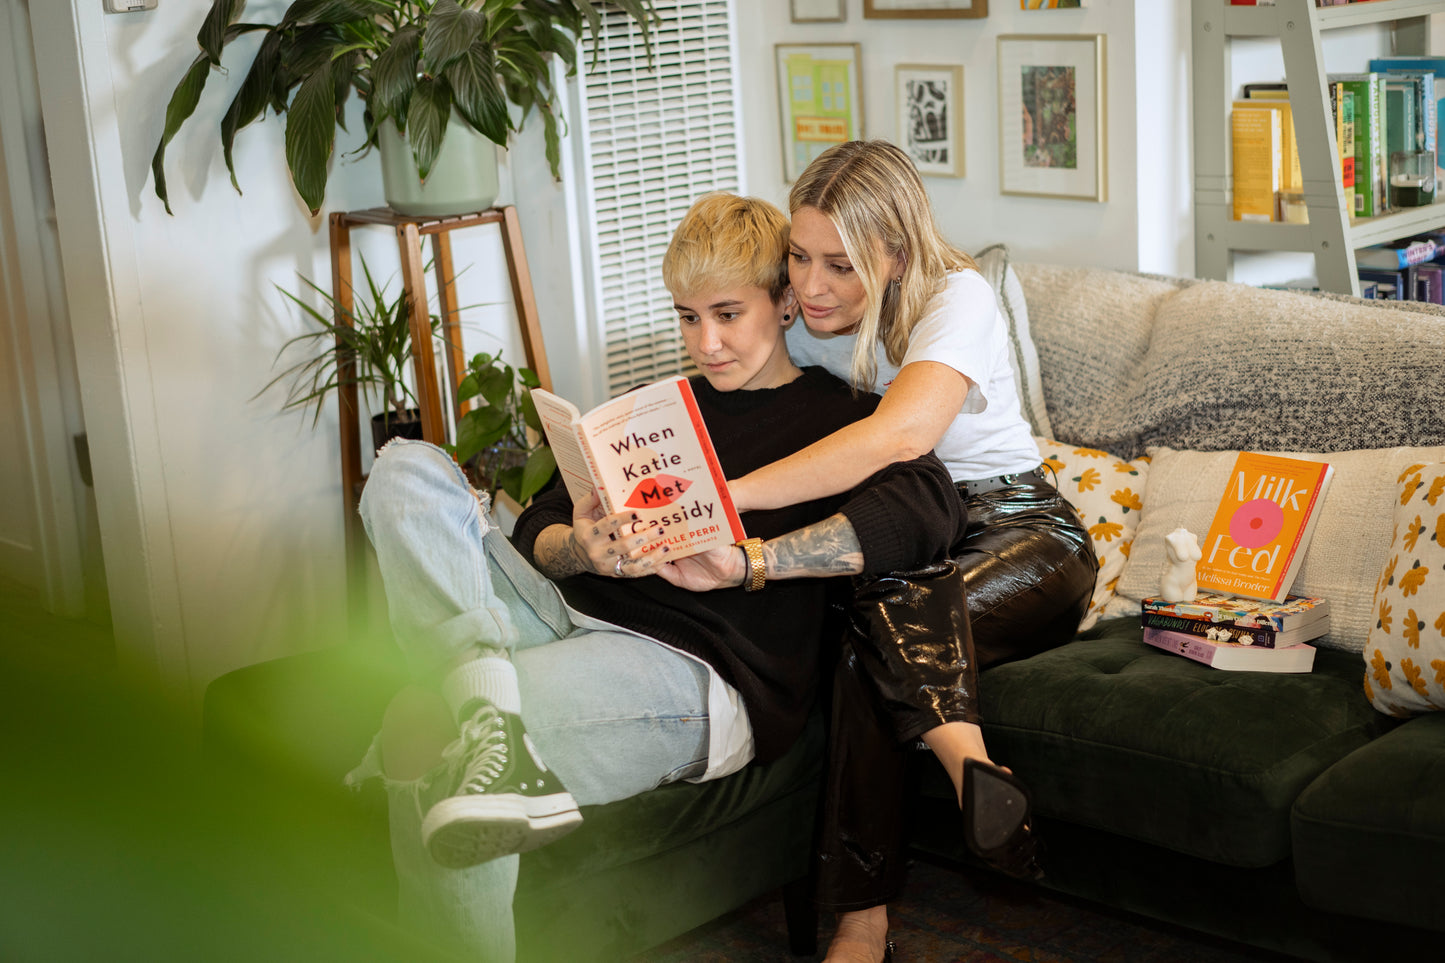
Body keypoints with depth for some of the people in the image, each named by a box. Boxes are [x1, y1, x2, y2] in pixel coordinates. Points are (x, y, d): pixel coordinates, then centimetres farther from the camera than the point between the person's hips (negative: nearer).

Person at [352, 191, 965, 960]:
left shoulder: (838, 417, 10)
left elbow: (929, 511, -14)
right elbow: (538, 527, 21)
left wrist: (743, 562, -22)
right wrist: (581, 550, -7)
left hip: (703, 670, -7)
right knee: (409, 468, -17)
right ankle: (487, 704, -35)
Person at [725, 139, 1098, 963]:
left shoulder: (958, 298, -19)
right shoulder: (800, 326, 1)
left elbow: (901, 435, -38)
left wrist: (725, 496, -47)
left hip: (1022, 533, -4)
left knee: (888, 616, -36)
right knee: (864, 639, -33)